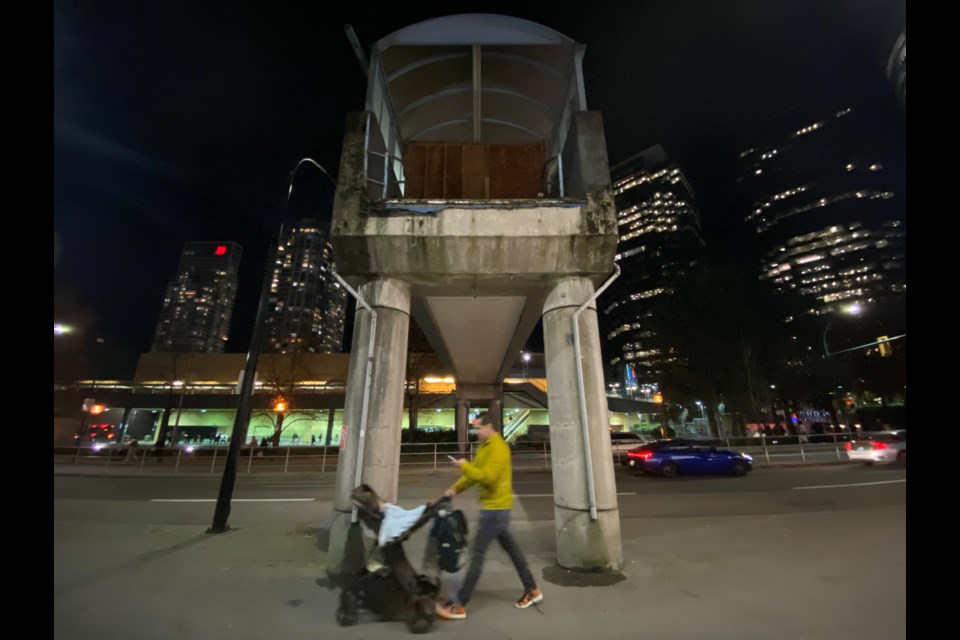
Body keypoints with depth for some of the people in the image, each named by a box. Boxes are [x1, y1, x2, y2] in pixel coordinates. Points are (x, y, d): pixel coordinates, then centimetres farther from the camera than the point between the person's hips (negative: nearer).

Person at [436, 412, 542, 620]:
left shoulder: (498, 448, -21)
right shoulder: (484, 446, 10)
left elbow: (487, 477, -30)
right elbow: (474, 472, 12)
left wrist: (464, 465, -22)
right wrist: (455, 488, 2)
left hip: (496, 508, -10)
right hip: (494, 507, 10)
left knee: (477, 554, -2)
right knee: (511, 548, 19)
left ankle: (459, 605, 9)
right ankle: (532, 590, 33)